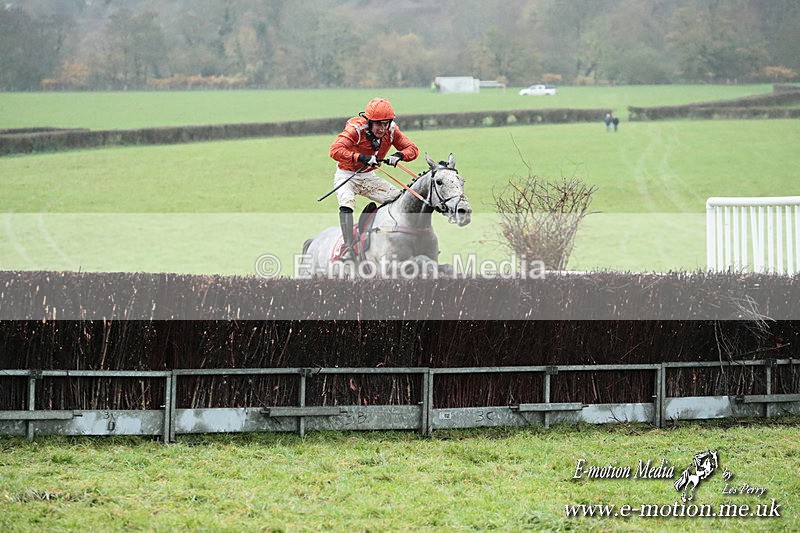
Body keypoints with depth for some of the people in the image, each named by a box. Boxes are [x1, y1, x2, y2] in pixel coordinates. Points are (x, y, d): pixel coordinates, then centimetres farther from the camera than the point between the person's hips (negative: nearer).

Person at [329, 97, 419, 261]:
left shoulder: (391, 131, -11)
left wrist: (398, 155, -28)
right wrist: (362, 158, -48)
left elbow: (412, 149, -6)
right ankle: (348, 246, -35)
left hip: (368, 177, 5)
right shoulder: (355, 129, -27)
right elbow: (335, 150, -39)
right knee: (346, 202, -32)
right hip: (346, 176, -5)